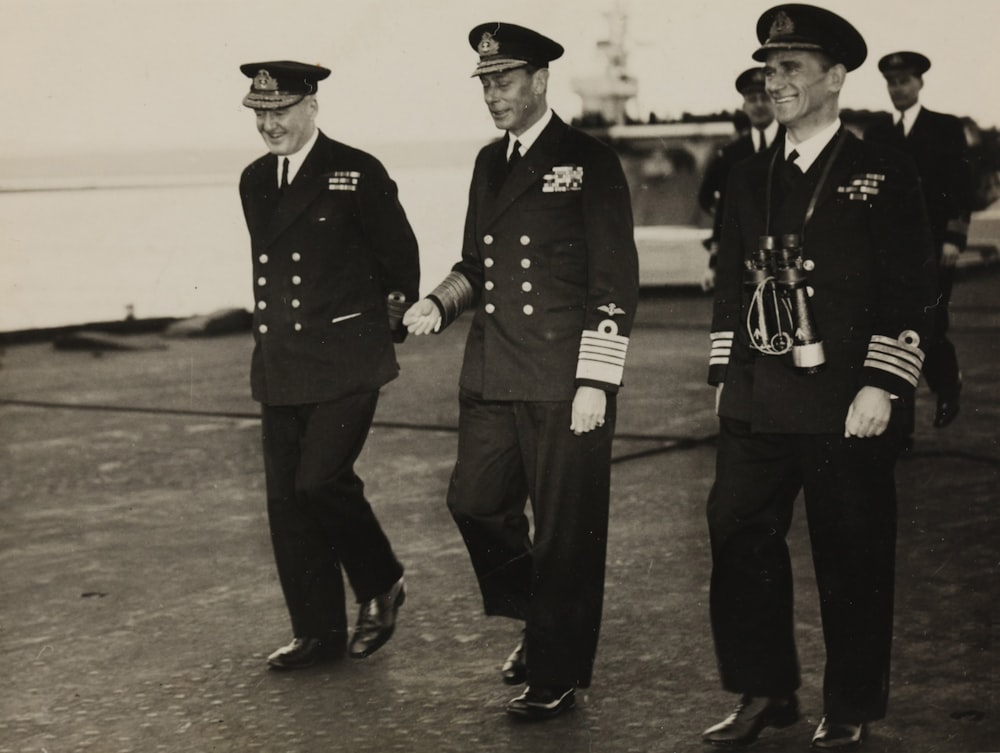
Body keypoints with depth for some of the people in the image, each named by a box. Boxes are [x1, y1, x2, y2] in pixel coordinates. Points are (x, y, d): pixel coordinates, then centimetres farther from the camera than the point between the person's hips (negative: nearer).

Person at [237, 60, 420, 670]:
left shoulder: (358, 174, -7)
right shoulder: (254, 181, 12)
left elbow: (401, 256, 2)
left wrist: (390, 323, 9)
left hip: (345, 365, -6)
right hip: (280, 368, 6)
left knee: (321, 480, -16)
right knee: (287, 499, 5)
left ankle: (381, 585, 9)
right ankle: (318, 634, 15)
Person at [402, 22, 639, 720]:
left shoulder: (589, 162, -7)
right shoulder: (489, 162, 14)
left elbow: (616, 284, -9)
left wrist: (596, 382, -14)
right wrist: (438, 304, 3)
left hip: (563, 383, -7)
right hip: (491, 376, 7)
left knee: (565, 530, 1)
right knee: (475, 503, 8)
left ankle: (557, 675, 13)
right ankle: (535, 623, 31)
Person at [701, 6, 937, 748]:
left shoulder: (884, 174, -3)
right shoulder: (750, 178, 13)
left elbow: (910, 289, -7)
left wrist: (882, 387, -14)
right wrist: (725, 376, 12)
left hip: (846, 403, -5)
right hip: (757, 402, 5)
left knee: (852, 557, 3)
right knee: (738, 538, 4)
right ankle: (765, 693, 18)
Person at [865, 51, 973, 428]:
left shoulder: (946, 128, 4)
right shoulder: (876, 134, 12)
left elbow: (961, 186, -1)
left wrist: (954, 238, -10)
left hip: (933, 247, -2)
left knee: (930, 327, -3)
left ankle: (948, 385, 26)